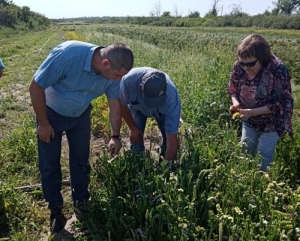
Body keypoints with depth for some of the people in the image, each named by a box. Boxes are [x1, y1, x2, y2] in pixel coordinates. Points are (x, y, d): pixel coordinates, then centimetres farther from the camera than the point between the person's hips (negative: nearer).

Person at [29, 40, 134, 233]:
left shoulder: (112, 73, -21)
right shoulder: (68, 55, -38)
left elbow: (115, 104, -4)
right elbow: (36, 87, -27)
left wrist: (115, 135, -4)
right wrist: (43, 123, -20)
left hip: (81, 115, 4)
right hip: (51, 113, -3)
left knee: (81, 160, 12)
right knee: (49, 164, 4)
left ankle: (81, 202, 32)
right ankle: (56, 210, 22)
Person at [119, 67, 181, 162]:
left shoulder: (172, 98, -44)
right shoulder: (128, 81, -43)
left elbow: (172, 141, -39)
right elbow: (122, 104, -18)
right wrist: (132, 128, -10)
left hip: (164, 107, -1)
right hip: (137, 105, 1)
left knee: (168, 136, -13)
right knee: (136, 138, -14)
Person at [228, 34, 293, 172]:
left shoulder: (277, 70, -29)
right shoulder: (239, 67, -16)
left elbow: (280, 103, -25)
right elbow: (233, 90, 2)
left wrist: (252, 112, -33)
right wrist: (235, 102, -20)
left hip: (271, 122, -4)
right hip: (249, 121, 5)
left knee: (263, 159, 2)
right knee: (245, 153, 17)